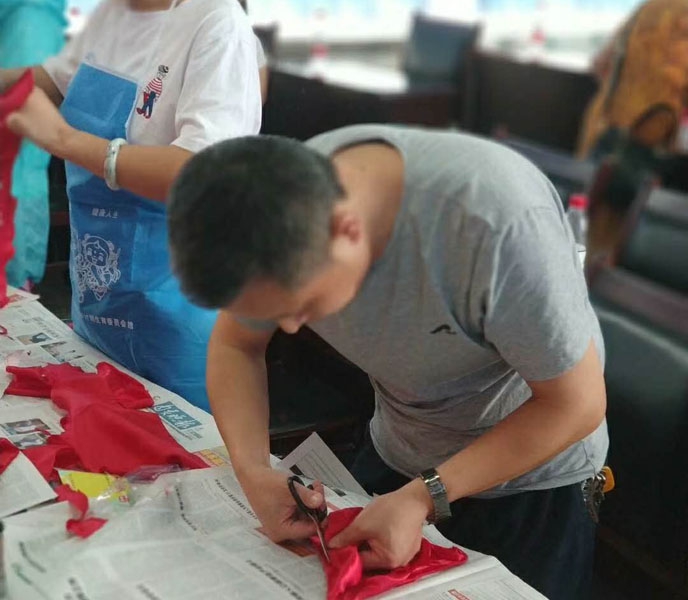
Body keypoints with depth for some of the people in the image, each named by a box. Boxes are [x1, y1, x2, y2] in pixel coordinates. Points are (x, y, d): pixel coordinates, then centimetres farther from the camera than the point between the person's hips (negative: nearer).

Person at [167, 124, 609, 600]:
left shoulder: (497, 221, -38)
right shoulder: (287, 197, -23)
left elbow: (577, 404, -26)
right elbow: (234, 346, -7)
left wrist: (424, 499, -30)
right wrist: (253, 471, -23)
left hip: (532, 476, -4)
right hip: (395, 457, 5)